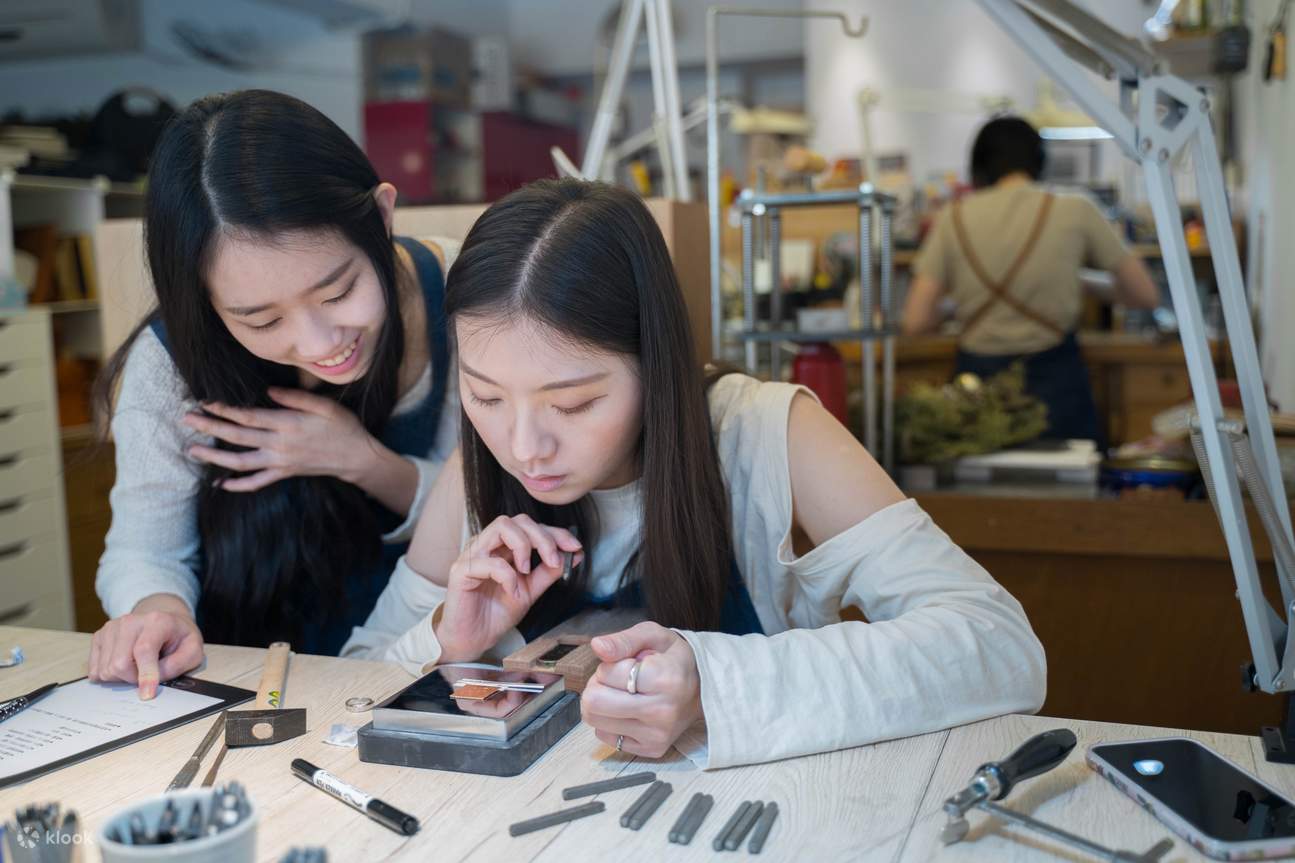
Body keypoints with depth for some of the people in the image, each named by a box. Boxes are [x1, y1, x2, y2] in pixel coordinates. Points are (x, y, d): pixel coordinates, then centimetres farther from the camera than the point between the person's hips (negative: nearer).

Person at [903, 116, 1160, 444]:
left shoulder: (954, 218, -1)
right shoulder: (1075, 212, -2)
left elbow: (916, 321, -4)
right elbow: (1147, 296, 6)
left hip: (977, 375, 1)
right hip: (1054, 378, -1)